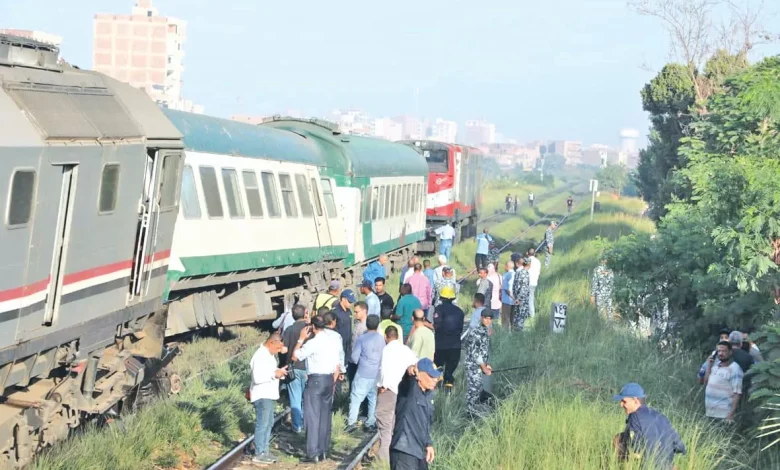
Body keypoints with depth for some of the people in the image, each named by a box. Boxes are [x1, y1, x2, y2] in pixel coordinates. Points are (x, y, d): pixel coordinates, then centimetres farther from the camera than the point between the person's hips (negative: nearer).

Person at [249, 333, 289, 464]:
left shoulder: (269, 354, 11)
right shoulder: (260, 356, -19)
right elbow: (257, 377, -26)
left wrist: (279, 371, 4)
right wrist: (274, 374, -23)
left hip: (269, 395, 10)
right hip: (262, 396, -10)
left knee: (269, 423, 14)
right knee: (262, 424, -7)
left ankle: (264, 451, 21)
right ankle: (259, 454, -2)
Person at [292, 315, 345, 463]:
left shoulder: (313, 342, -15)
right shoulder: (334, 338, 7)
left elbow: (295, 357, -8)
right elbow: (339, 363, 11)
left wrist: (301, 339, 1)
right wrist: (333, 381, 18)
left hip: (315, 379, -7)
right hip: (329, 379, 7)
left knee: (313, 416, -4)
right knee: (325, 416, 13)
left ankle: (313, 454, -6)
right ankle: (323, 451, 16)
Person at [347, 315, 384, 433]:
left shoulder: (361, 338, -7)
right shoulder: (382, 339, 0)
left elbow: (354, 358, -5)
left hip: (363, 374, -3)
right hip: (377, 375, 3)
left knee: (356, 398, 0)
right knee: (374, 399, 12)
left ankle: (352, 422, -8)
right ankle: (371, 423, 14)